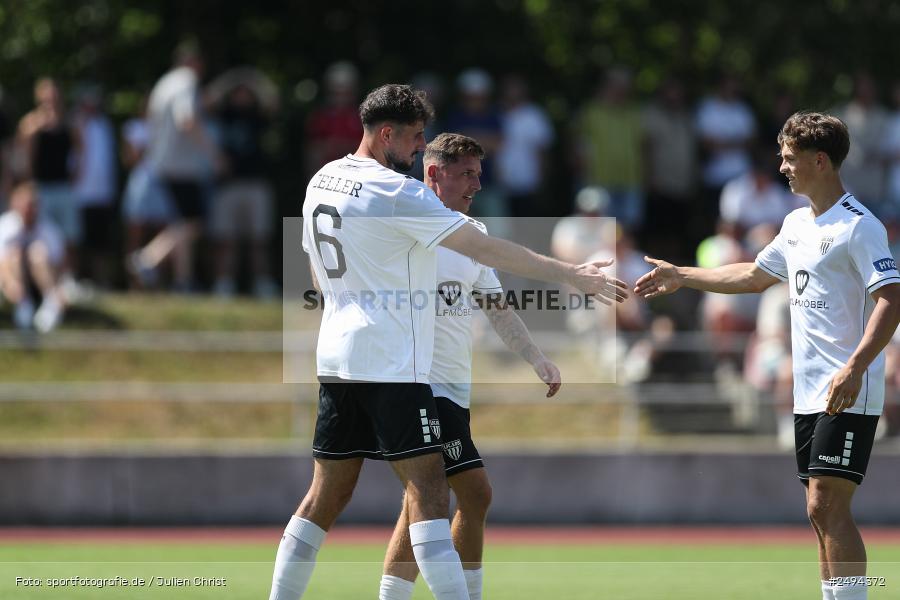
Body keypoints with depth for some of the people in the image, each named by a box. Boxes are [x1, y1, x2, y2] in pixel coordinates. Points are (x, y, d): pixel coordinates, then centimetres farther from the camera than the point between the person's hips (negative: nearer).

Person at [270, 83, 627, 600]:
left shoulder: (321, 182, 12)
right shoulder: (396, 191, -13)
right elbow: (485, 249, -15)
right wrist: (572, 275, -11)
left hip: (336, 358, 8)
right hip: (390, 363, -8)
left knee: (327, 495, 12)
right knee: (428, 488, -11)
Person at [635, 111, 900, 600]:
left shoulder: (858, 226, -12)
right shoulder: (797, 224, 15)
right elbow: (755, 276, 31)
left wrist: (855, 367, -31)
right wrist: (681, 277, 31)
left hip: (847, 394, -9)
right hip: (808, 392, 9)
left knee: (827, 506, -16)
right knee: (821, 513, 7)